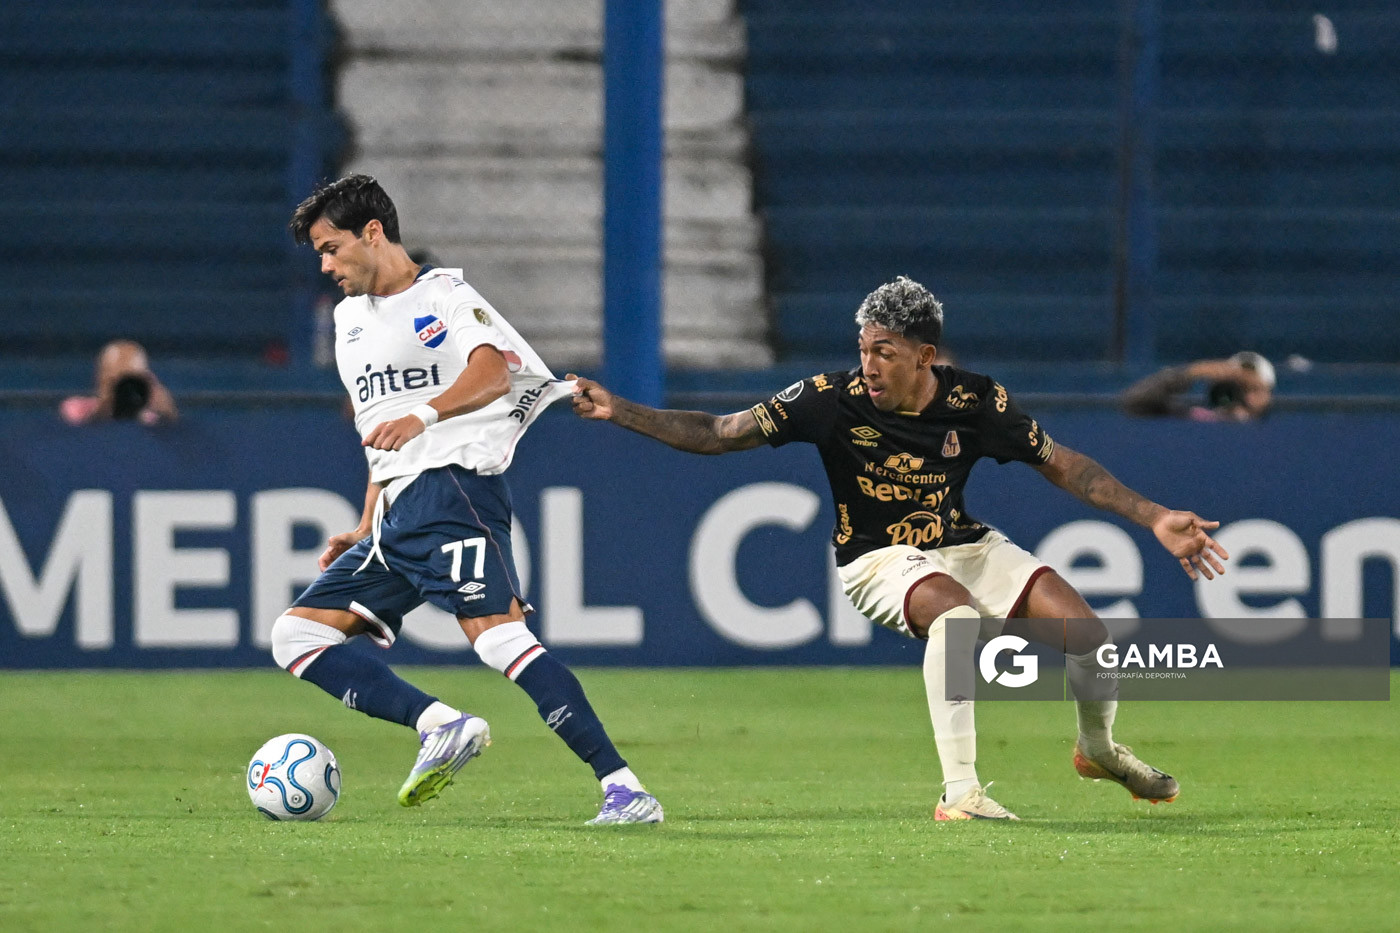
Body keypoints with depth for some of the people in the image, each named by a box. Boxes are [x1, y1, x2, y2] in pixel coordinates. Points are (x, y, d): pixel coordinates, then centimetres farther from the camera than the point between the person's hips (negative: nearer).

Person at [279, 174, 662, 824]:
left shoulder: (444, 296, 0)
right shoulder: (351, 318, 26)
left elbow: (492, 372, -21)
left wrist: (424, 415, -39)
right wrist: (364, 532, 26)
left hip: (452, 484, -9)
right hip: (394, 516, 9)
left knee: (497, 637, -26)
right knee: (295, 635, 0)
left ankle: (625, 789, -29)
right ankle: (440, 723, -14)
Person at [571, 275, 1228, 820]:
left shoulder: (976, 402, -12)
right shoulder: (833, 400, -17)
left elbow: (1062, 465, 0)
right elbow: (719, 434, -12)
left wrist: (1154, 518, -6)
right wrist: (618, 412, -22)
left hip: (967, 547, 3)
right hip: (879, 560, -3)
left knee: (1088, 634, -11)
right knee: (958, 614, -37)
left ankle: (1098, 747, 24)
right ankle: (959, 792, -35)